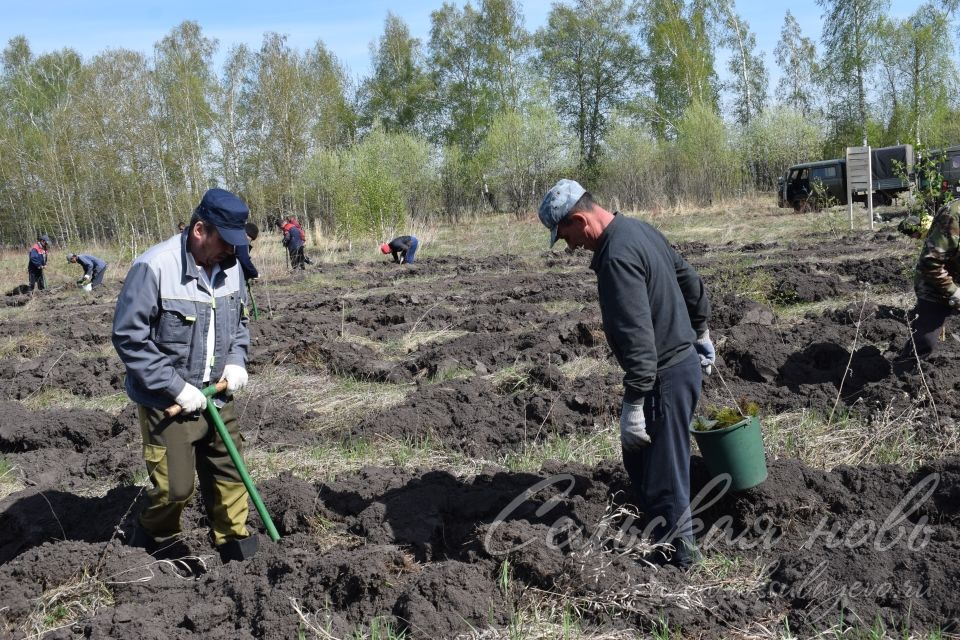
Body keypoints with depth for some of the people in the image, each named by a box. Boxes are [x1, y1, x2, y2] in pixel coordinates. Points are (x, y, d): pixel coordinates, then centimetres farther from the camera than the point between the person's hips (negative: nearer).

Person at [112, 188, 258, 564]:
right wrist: (175, 387, -19)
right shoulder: (154, 268, -21)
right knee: (174, 488, -1)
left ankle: (238, 552, 31)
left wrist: (236, 360, -2)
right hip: (168, 404, -6)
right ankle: (148, 551, 27)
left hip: (216, 396, 6)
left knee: (229, 476, 14)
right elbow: (129, 337, -18)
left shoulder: (229, 266, 0)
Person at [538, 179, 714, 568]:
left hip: (665, 375, -11)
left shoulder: (617, 256, -24)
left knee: (662, 473, 3)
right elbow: (690, 281, 18)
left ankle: (678, 555, 17)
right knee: (639, 459, 21)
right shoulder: (639, 230, 8)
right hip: (684, 358, 11)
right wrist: (700, 333, 29)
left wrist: (633, 403, -26)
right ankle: (665, 535, 34)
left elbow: (636, 335, -28)